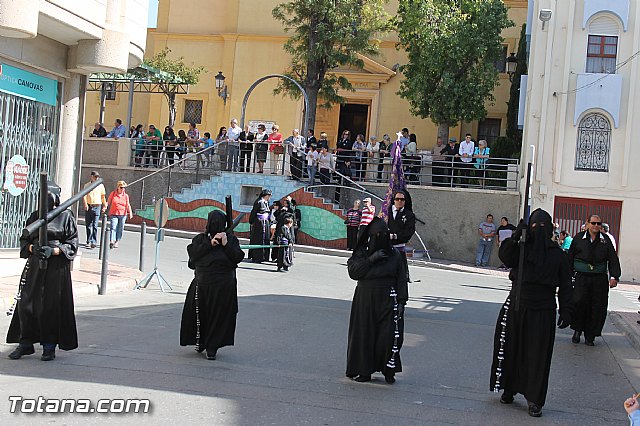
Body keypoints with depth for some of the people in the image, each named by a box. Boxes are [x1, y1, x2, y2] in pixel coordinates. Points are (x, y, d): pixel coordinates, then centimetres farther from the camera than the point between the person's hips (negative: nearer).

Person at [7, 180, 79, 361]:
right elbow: (24, 239, 15)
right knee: (26, 303, 0)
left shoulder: (66, 216, 1)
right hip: (34, 265, 4)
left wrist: (54, 251, -16)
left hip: (57, 267, -4)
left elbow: (72, 243, -2)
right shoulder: (35, 216, 13)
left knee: (51, 306, -3)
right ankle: (26, 343, 12)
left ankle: (49, 347, 7)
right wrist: (32, 248, -7)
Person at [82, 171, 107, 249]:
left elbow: (103, 196, 14)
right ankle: (89, 241, 14)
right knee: (88, 225, 5)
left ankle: (94, 242, -10)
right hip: (88, 206, 1)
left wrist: (104, 206, 10)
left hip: (97, 207, -1)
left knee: (95, 225, -8)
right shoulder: (87, 185, 7)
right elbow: (84, 195, -2)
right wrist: (85, 204, -17)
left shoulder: (101, 185, 9)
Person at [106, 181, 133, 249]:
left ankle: (117, 242, 18)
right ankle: (111, 242, -25)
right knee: (113, 227, -15)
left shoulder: (126, 195, 6)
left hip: (122, 215, 2)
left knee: (120, 229, 5)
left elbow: (128, 205, 6)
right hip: (113, 214, -2)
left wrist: (130, 212, -9)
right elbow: (108, 202, 10)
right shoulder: (113, 193, 3)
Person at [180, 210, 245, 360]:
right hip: (202, 284, 1)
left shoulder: (231, 239, 3)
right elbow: (193, 254, -11)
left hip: (224, 286, -1)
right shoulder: (200, 239, 5)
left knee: (219, 315, 0)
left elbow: (238, 258, -8)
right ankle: (201, 342, 25)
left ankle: (212, 347, 8)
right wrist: (209, 244, -16)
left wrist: (226, 244, -16)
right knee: (200, 313, 5)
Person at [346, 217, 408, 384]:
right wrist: (370, 259, -19)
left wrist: (401, 301, -3)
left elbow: (401, 279, 4)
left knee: (389, 335, -7)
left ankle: (389, 370, 7)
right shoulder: (362, 252, 2)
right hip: (365, 300, 0)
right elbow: (353, 271, -10)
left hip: (387, 300, 0)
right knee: (364, 334, 3)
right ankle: (364, 371, 13)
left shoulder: (394, 254, 4)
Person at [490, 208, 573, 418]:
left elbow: (565, 286, 3)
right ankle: (509, 388, 26)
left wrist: (566, 312, -3)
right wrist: (515, 238, -28)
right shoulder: (522, 247, 3)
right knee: (511, 350, 8)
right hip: (516, 308, 1)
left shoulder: (557, 254, 2)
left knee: (538, 355, 1)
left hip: (542, 313, -1)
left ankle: (534, 400, 9)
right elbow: (506, 257, -17)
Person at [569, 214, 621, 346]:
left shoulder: (605, 240, 8)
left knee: (597, 308, 1)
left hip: (600, 279, 2)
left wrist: (614, 276, -3)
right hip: (582, 277, -2)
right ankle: (577, 330, 4)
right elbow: (570, 258, 10)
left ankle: (590, 336, 12)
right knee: (579, 302, -17)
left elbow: (613, 259, 8)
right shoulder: (578, 238, 5)